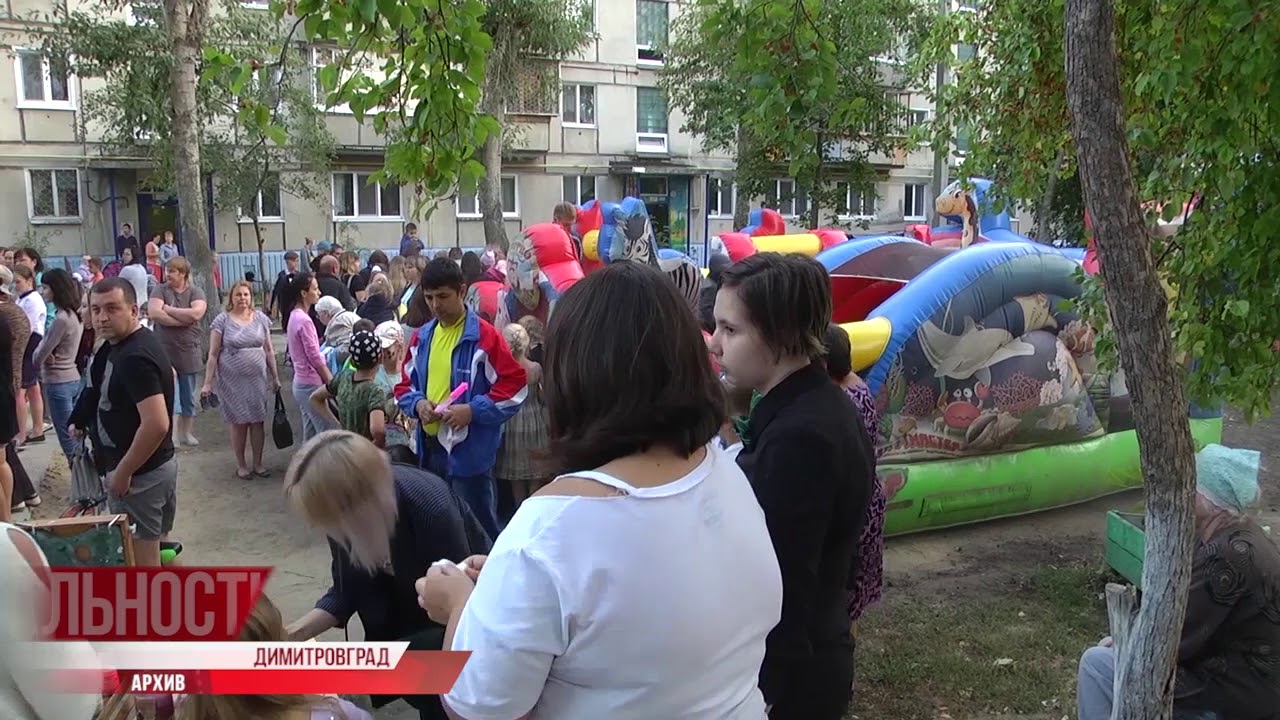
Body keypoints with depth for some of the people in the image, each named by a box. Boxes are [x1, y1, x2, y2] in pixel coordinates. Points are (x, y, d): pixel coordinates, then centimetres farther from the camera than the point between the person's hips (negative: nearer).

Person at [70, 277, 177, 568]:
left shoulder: (133, 358, -24)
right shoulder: (121, 345, 7)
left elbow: (156, 424, -31)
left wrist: (122, 472, -20)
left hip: (139, 474, -10)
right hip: (158, 466, 10)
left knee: (141, 562, 0)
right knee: (154, 550, 21)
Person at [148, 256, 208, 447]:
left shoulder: (196, 292, 3)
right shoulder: (160, 290, 1)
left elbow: (196, 313, -16)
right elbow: (154, 313, -15)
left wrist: (168, 309, -10)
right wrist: (184, 319, -14)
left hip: (188, 351, 2)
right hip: (164, 351, -2)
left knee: (188, 397, 12)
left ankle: (186, 434, 26)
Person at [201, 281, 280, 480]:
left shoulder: (260, 318, 3)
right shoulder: (222, 320, -5)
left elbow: (269, 350, 9)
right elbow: (213, 354, -4)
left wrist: (275, 377, 9)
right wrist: (207, 383, -7)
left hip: (258, 379, 2)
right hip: (232, 381, -2)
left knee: (258, 421, 6)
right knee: (239, 423, 5)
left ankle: (257, 463, 20)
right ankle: (241, 465, 20)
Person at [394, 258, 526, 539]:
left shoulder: (485, 336, -12)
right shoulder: (423, 337, 7)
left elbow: (513, 386, -14)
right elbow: (405, 385, 16)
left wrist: (473, 410, -22)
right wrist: (418, 403, -6)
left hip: (470, 452, -6)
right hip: (429, 449, 6)